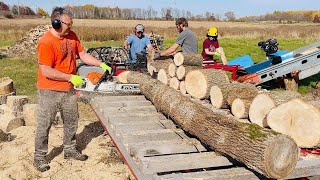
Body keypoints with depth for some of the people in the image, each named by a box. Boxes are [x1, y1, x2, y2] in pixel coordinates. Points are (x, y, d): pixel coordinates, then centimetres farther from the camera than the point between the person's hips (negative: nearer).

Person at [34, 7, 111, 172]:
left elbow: (83, 55, 9)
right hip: (50, 91, -7)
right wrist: (71, 77, -19)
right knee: (44, 125, 6)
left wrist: (101, 65, -2)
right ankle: (39, 157, 20)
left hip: (68, 90, 7)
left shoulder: (72, 36, 1)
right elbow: (46, 71, -22)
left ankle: (70, 150, 34)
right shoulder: (46, 42, -21)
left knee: (72, 121, 17)